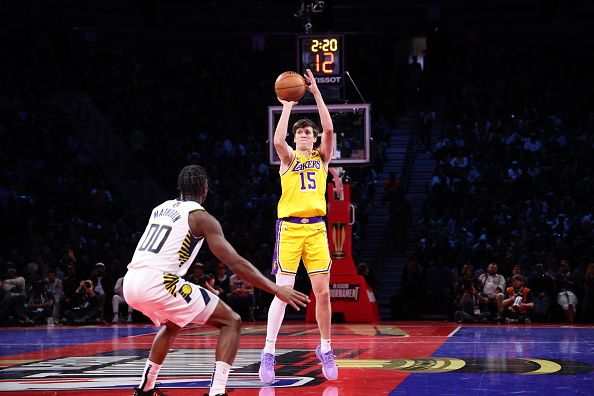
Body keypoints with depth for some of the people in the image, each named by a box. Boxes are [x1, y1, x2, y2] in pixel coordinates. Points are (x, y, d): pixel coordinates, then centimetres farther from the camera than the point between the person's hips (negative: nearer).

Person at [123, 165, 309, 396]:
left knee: (172, 324, 37)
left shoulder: (160, 209, 21)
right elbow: (235, 263, -5)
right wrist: (277, 290, -3)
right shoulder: (201, 217, 1)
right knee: (231, 322, 2)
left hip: (130, 283, 8)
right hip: (158, 283, -7)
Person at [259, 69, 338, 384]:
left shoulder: (321, 157, 13)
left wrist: (316, 94, -8)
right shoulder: (289, 157, 7)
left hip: (316, 227, 3)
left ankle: (325, 349, 16)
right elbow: (278, 140, -17)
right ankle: (268, 353, -6)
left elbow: (329, 130, -5)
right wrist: (287, 106, -12)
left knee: (323, 292, 1)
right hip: (289, 227, -2)